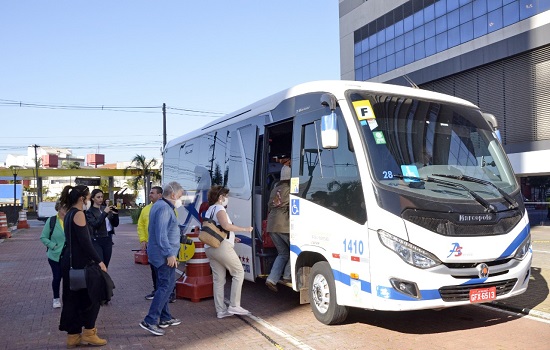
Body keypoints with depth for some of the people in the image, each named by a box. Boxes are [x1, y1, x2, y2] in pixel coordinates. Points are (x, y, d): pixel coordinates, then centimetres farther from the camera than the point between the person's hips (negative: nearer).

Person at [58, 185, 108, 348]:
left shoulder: (69, 214, 14)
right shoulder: (79, 214, -15)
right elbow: (85, 241, -20)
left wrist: (92, 259, 21)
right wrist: (99, 261, -19)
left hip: (70, 261, 9)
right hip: (79, 262, -9)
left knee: (73, 298, 12)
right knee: (91, 295, 3)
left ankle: (73, 336, 19)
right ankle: (88, 333, 9)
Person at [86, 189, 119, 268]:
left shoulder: (105, 208, 11)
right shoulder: (90, 211, -1)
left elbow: (115, 224, 11)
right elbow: (95, 224, -16)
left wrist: (115, 214, -7)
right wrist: (104, 213, -21)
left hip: (108, 240, 5)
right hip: (97, 241, -4)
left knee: (105, 266, 4)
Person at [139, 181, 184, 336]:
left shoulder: (159, 205, 15)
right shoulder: (164, 208, -18)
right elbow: (161, 234, -25)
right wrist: (170, 254, -24)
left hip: (160, 253, 11)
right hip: (164, 254, -11)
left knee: (163, 285, 16)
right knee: (166, 286, -8)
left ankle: (165, 318, 25)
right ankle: (150, 321, -8)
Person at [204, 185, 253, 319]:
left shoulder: (209, 211, 24)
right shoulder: (219, 208, -6)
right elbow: (226, 225, -21)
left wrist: (231, 238, 24)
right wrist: (244, 229, -13)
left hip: (209, 248, 9)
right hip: (222, 246, -9)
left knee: (218, 279, 8)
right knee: (239, 272, 0)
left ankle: (221, 310, 8)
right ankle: (234, 306, -2)